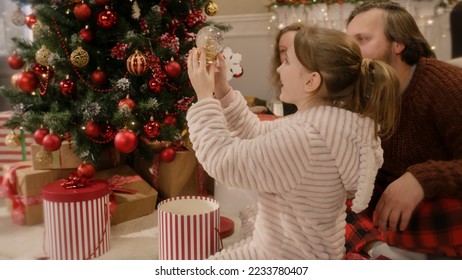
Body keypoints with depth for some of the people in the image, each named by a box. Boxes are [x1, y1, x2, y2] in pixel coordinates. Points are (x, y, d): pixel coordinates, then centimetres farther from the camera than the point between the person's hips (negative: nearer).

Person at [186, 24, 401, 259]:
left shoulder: (302, 139, -34)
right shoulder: (331, 122, -3)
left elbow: (222, 161, -24)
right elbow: (256, 133, 7)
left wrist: (205, 97, -14)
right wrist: (221, 90, -1)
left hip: (287, 260, -9)